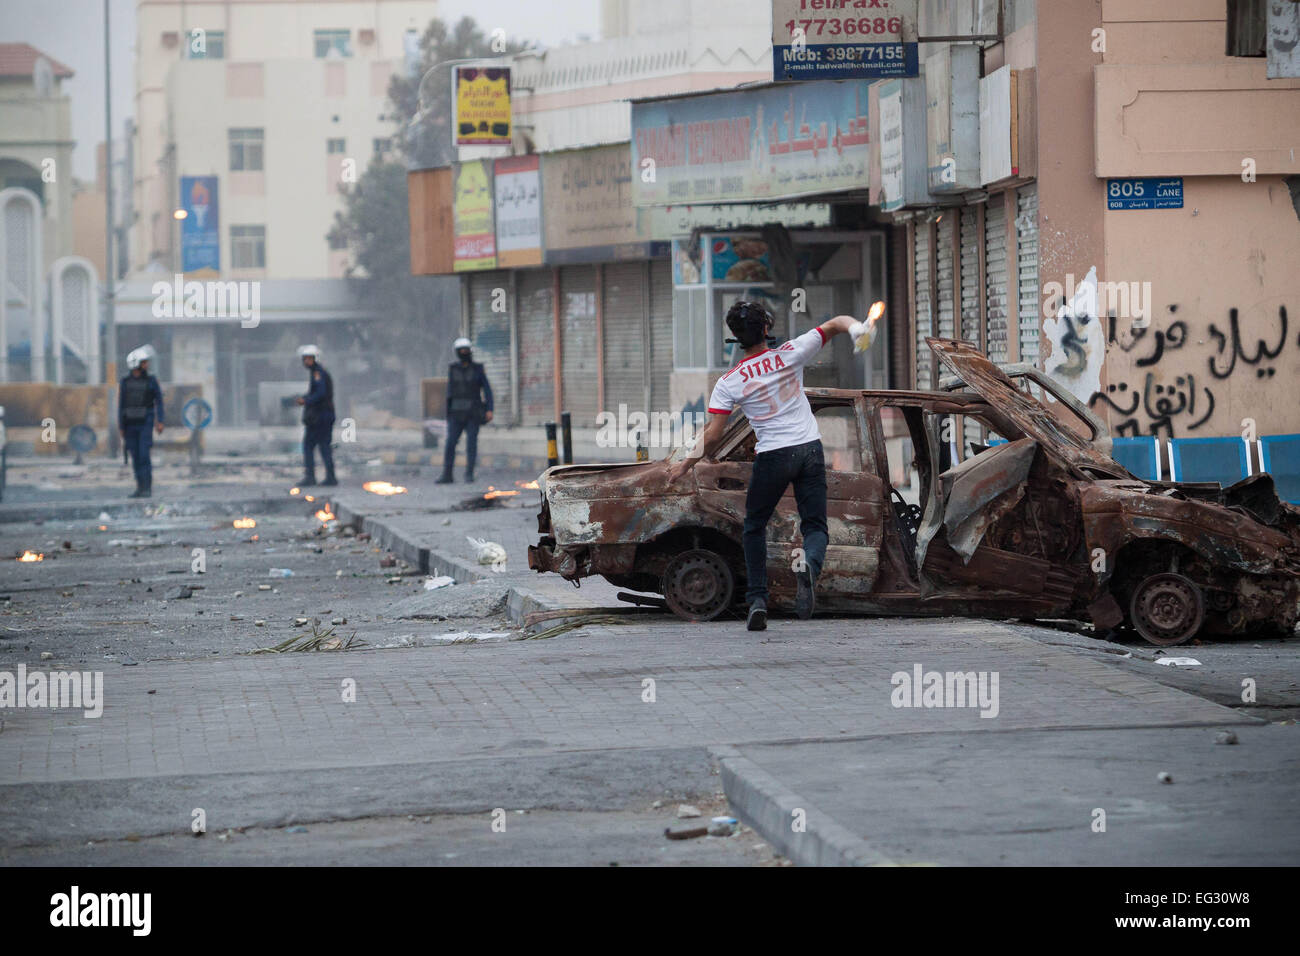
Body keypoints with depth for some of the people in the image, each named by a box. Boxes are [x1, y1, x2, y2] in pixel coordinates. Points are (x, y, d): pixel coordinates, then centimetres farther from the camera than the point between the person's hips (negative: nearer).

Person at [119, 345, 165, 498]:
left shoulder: (151, 381, 0)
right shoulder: (125, 383, 4)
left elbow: (159, 402, 2)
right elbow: (121, 406, 7)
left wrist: (160, 422, -9)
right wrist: (120, 427, 3)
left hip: (146, 424, -3)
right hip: (130, 424, 3)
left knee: (144, 455, -13)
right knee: (135, 457, 4)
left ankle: (148, 488, -12)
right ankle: (140, 488, 11)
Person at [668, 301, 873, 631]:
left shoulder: (729, 383, -6)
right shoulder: (790, 353, -3)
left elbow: (713, 435, -8)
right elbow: (834, 324, 1)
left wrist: (686, 466, 5)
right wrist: (853, 325, -19)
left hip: (772, 456, -1)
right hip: (811, 449, 1)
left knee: (754, 528, 17)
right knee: (815, 526, 5)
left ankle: (757, 600, 5)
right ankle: (810, 564, -30)